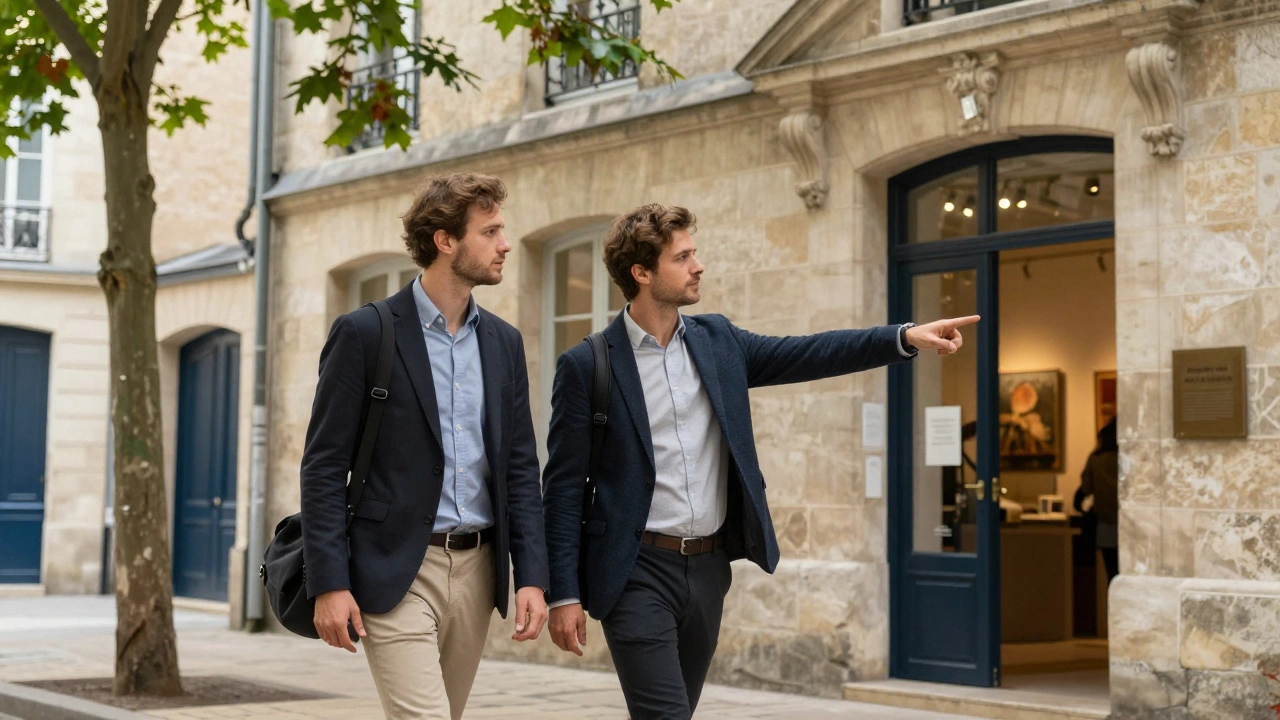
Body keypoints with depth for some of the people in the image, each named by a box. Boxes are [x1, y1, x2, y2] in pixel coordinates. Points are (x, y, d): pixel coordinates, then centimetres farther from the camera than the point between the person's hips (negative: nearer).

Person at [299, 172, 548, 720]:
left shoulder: (503, 342, 11)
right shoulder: (365, 333, -6)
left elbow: (520, 468, 11)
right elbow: (323, 468, -7)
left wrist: (532, 576, 2)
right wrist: (329, 583, -13)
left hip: (476, 570, 6)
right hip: (395, 572, -6)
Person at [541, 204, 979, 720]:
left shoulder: (717, 342, 8)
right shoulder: (586, 366, -7)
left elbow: (808, 353, 5)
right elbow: (564, 487, -7)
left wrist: (906, 337, -8)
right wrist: (564, 594, -11)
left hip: (709, 566, 5)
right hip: (638, 573, -5)